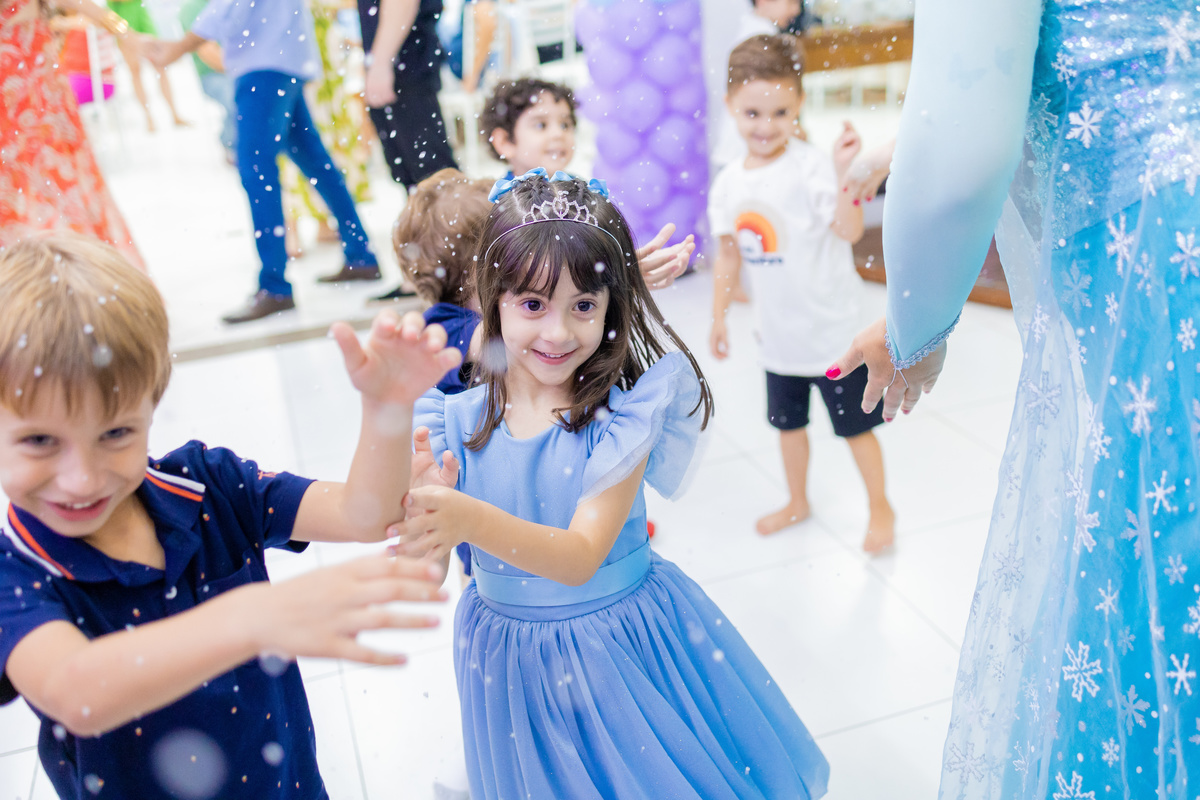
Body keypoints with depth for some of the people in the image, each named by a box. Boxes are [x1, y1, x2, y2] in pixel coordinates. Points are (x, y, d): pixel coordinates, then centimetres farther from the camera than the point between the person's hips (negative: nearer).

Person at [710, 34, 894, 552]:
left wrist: (843, 174, -40)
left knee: (855, 426, 10)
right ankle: (797, 502, 45)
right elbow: (729, 255, 9)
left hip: (833, 330, -5)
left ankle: (880, 508, 33)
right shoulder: (728, 184, -1)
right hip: (779, 333, 5)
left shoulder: (811, 166, -18)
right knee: (787, 422, 22)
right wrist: (718, 318, 13)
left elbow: (850, 230, -29)